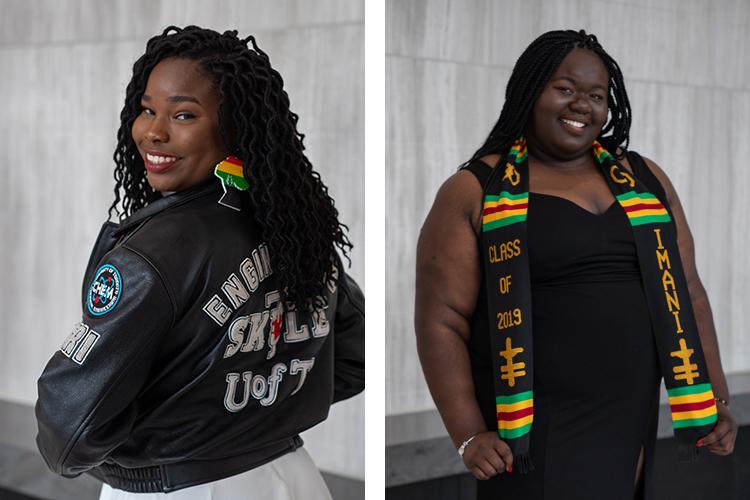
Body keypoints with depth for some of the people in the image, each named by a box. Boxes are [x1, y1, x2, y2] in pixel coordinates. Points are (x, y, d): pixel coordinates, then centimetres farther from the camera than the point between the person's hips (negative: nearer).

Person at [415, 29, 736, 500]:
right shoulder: (476, 192, -2)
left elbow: (686, 292, 14)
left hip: (633, 429, 4)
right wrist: (469, 435, -13)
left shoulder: (644, 178, 12)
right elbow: (441, 319, -6)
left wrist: (715, 398, 6)